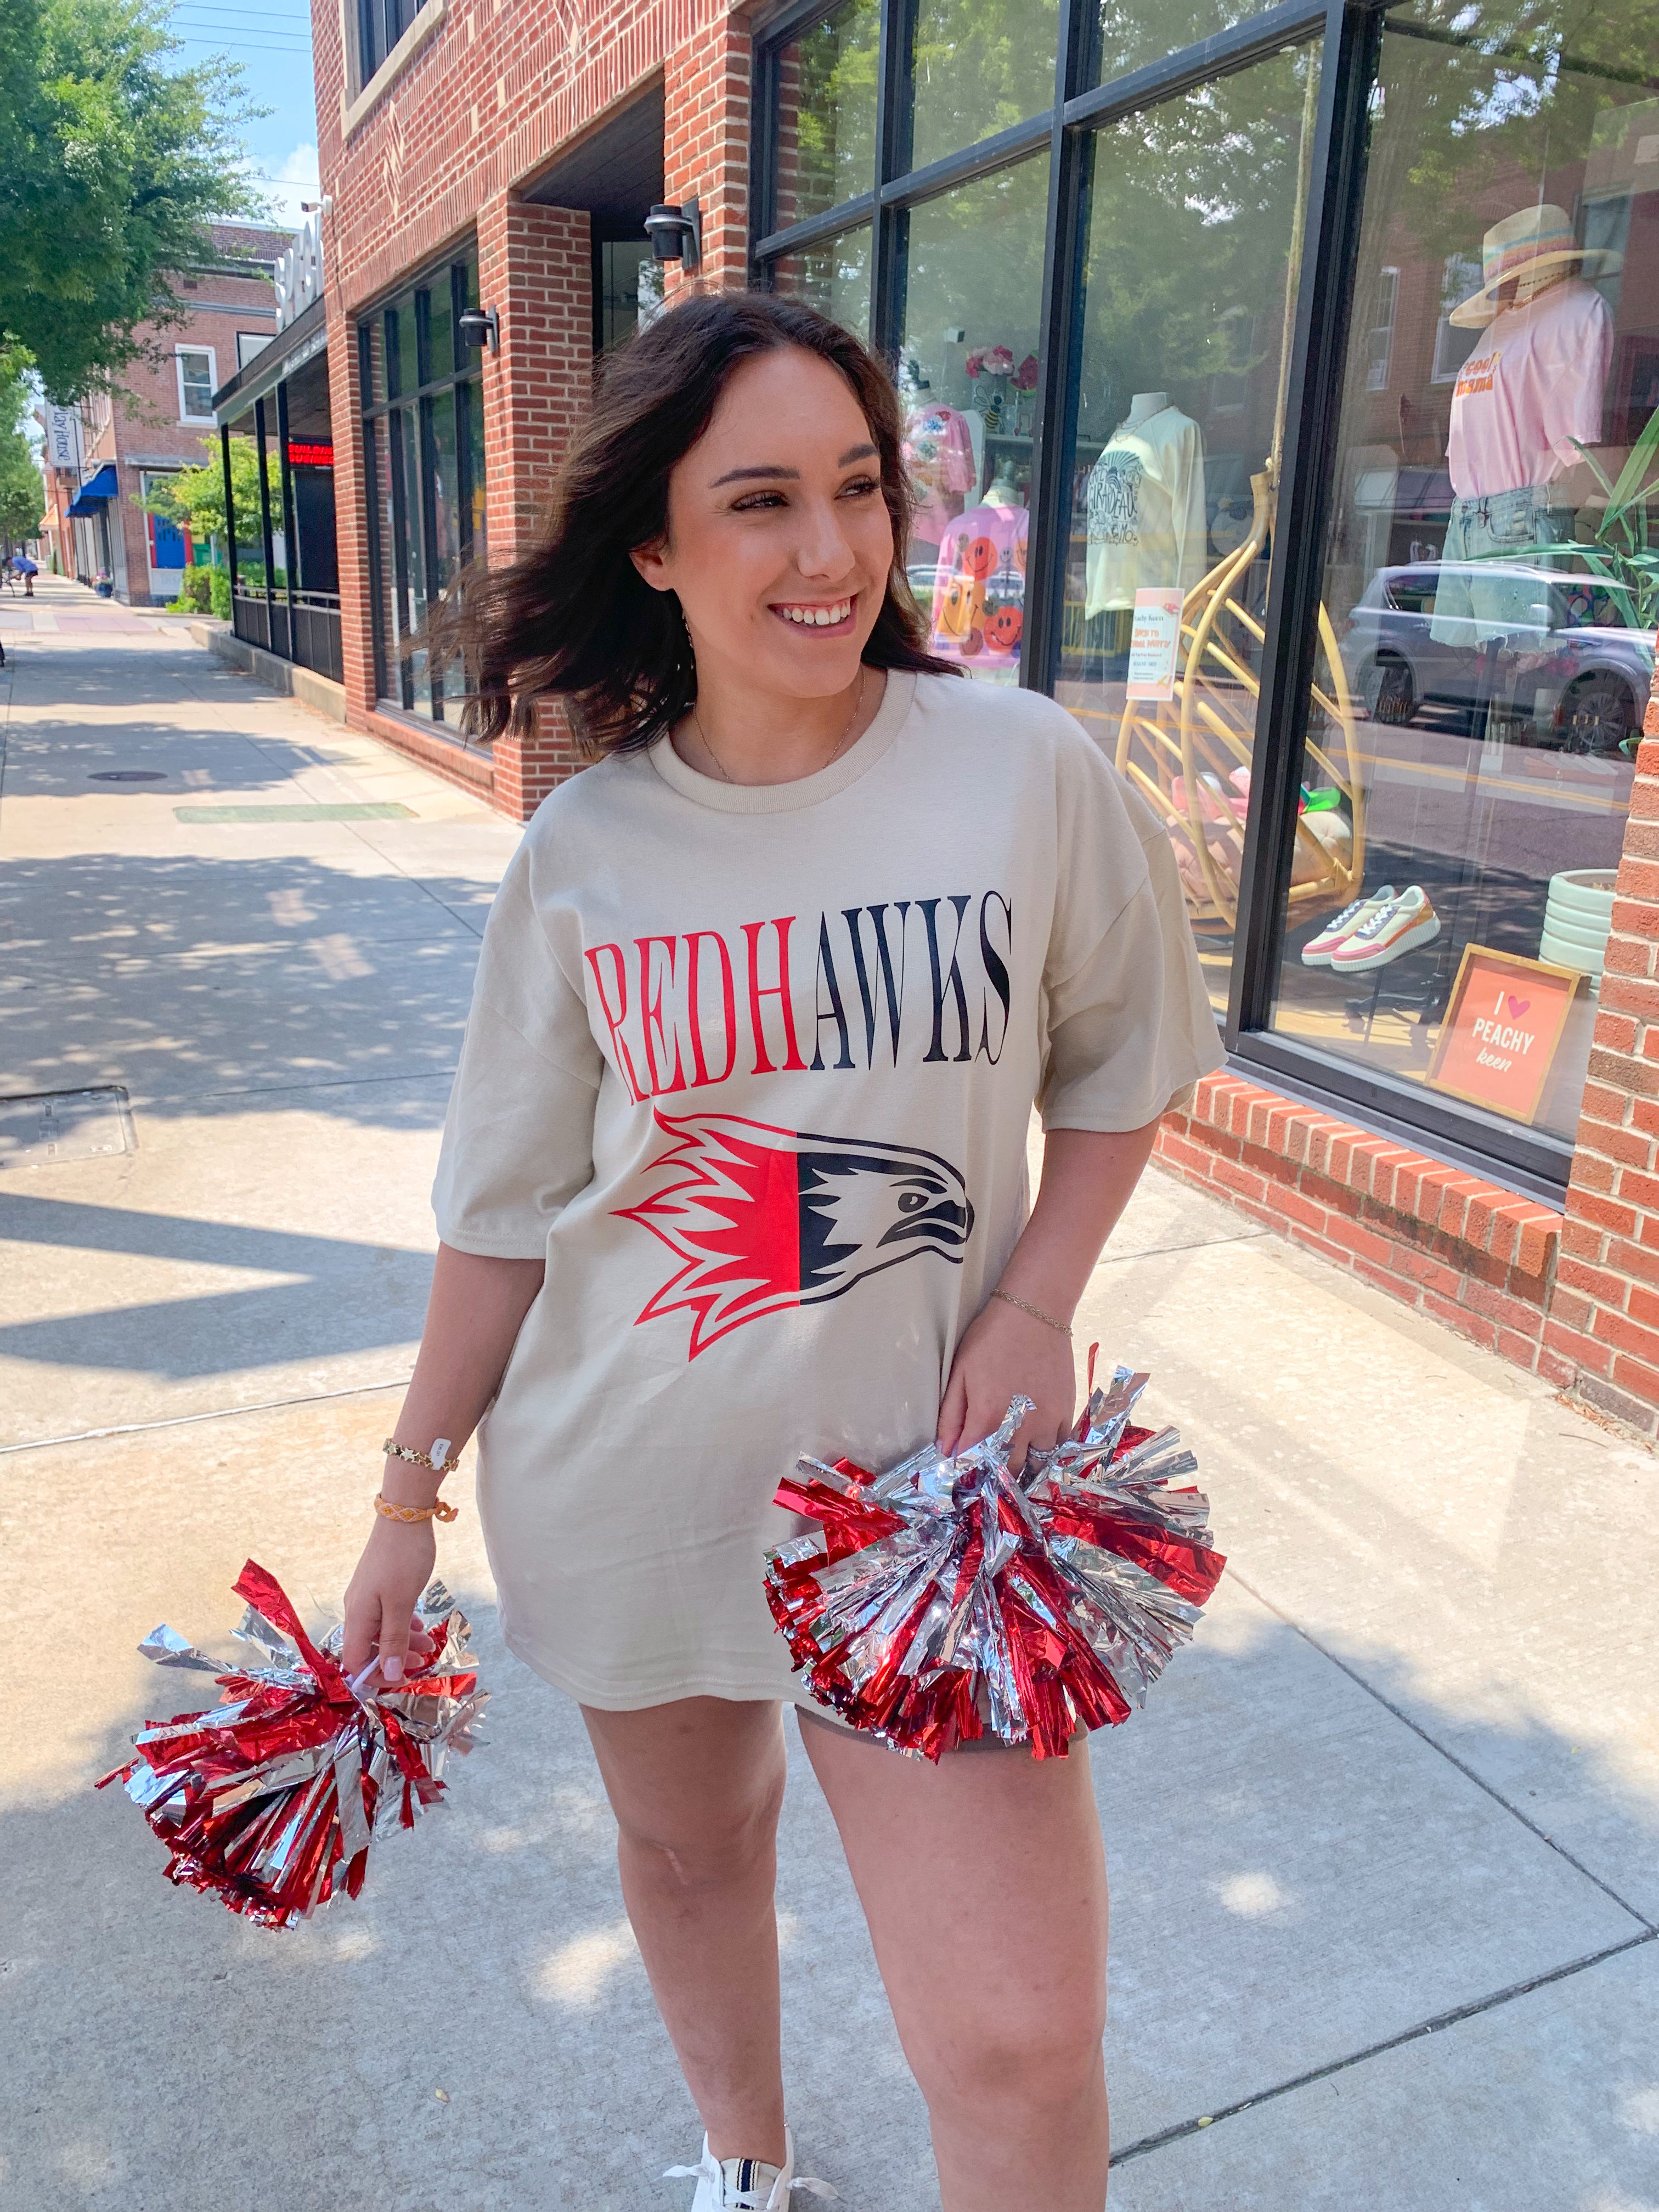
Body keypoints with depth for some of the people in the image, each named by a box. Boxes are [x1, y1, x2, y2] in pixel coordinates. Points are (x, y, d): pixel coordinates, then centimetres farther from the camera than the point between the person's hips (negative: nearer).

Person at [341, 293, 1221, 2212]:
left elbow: (1120, 1060, 5)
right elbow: (509, 1207, 2)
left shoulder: (1028, 775, -10)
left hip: (925, 1470, -2)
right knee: (686, 1847, 24)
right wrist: (410, 1500, 7)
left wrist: (1036, 1307, -9)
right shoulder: (583, 852, -5)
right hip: (630, 1480, 3)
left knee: (1020, 2046, -4)